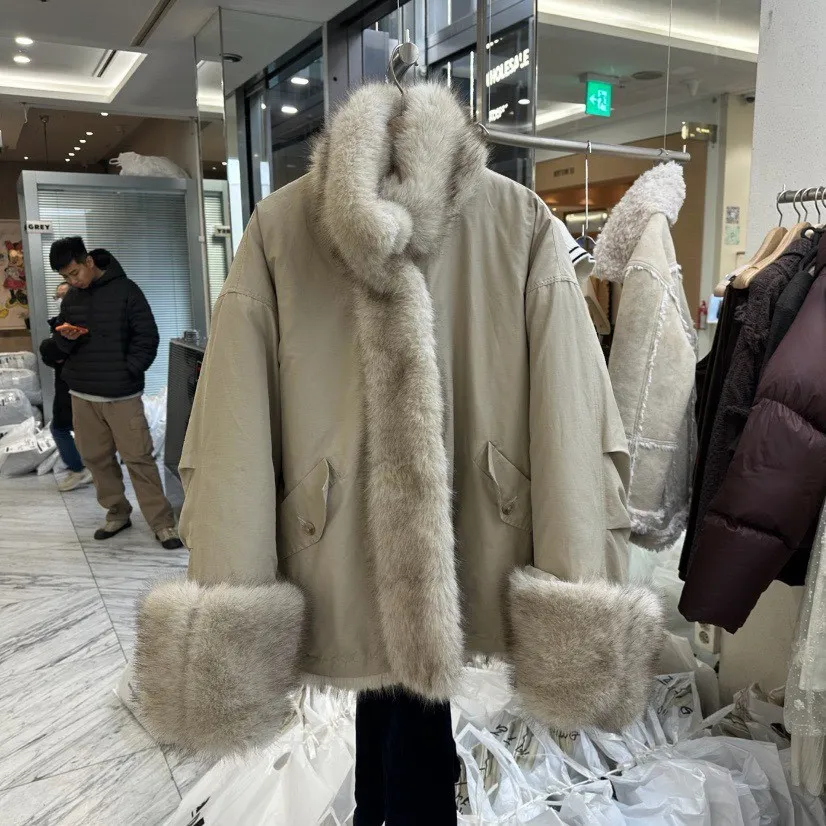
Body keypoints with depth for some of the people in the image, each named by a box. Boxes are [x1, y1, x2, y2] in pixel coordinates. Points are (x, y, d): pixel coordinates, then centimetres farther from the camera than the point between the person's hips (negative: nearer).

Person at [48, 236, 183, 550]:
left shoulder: (125, 290, -4)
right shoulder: (71, 297, 11)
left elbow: (147, 337, -4)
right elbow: (59, 344, 17)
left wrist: (129, 372, -11)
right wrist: (65, 338, -6)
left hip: (122, 395, -5)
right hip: (82, 395, 5)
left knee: (138, 458, -7)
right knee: (96, 458, 8)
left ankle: (162, 523, -1)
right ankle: (117, 513, 24)